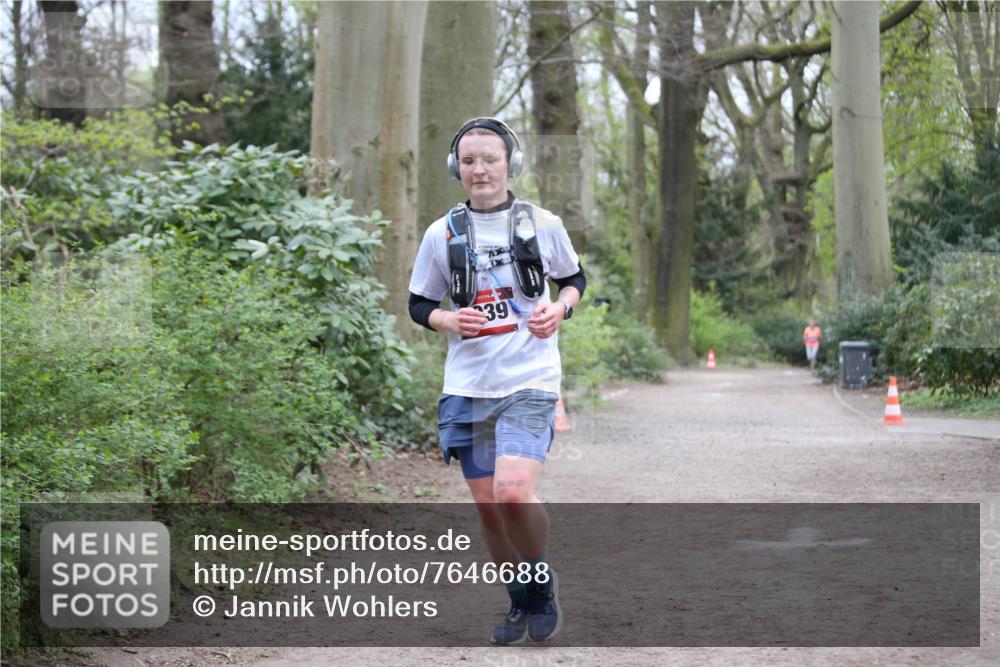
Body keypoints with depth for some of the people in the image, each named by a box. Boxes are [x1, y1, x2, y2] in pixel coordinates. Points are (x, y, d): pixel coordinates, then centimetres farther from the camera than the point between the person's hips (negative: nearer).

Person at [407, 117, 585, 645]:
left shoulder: (542, 224, 1)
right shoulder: (441, 233, 3)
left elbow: (574, 279, 15)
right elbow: (419, 304, 12)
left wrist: (559, 309, -6)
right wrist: (448, 320, -10)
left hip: (529, 383, -3)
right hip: (467, 387, 3)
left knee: (513, 493, -21)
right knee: (487, 504, 7)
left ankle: (543, 583, 6)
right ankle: (521, 603, 27)